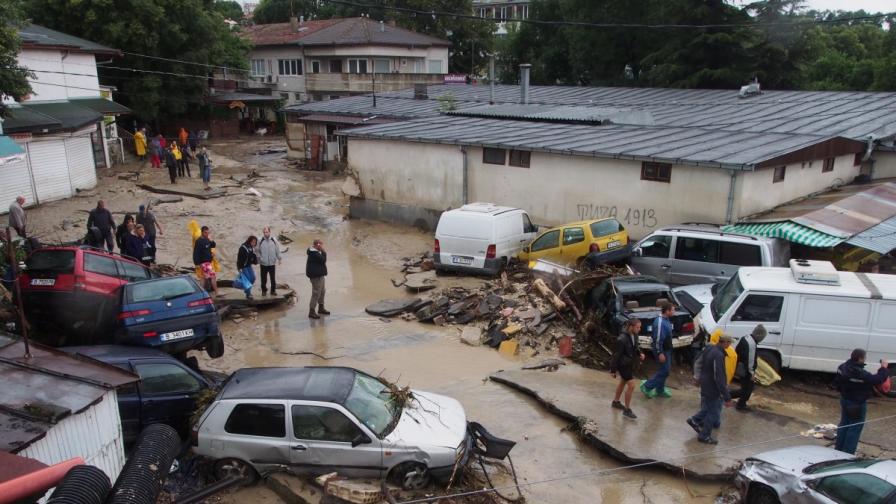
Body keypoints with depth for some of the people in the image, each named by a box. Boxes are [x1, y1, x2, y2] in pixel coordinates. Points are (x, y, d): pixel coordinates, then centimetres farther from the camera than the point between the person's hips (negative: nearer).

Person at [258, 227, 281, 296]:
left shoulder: (274, 240, -4)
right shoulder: (260, 241, -7)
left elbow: (277, 250, 5)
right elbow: (258, 251, 3)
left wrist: (279, 259, 5)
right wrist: (258, 260, 1)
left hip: (272, 263, 1)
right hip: (263, 263, -1)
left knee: (273, 278, 8)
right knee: (264, 278, 9)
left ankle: (273, 290, 21)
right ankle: (264, 290, 24)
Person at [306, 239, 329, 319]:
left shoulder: (315, 252, 14)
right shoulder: (314, 253, -21)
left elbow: (322, 260, 18)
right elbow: (323, 260, -23)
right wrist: (324, 252, -17)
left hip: (319, 275, 12)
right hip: (316, 276, -12)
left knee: (322, 291, 20)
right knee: (316, 293, -8)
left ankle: (321, 308, 34)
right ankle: (311, 312, -3)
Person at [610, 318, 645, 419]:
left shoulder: (634, 335, -5)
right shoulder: (622, 339, -29)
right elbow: (616, 355, -22)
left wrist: (640, 353, -7)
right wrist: (613, 370, -16)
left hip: (630, 363, 9)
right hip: (623, 365, -9)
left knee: (623, 382, 23)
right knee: (631, 385, -8)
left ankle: (615, 402, 43)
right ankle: (627, 410, 6)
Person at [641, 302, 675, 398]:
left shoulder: (665, 320, 5)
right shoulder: (660, 322, -27)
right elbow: (658, 339, -26)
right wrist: (660, 353, -24)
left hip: (666, 349, 10)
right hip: (662, 350, -10)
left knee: (664, 370, 17)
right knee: (664, 371, -2)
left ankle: (660, 390, 30)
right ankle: (647, 386, 8)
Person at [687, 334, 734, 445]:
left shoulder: (710, 349, -1)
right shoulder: (718, 355, -30)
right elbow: (719, 378, -31)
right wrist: (727, 397, -27)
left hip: (706, 385, 9)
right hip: (712, 388, -9)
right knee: (713, 412, 8)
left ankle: (695, 420, 31)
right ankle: (704, 436, 20)